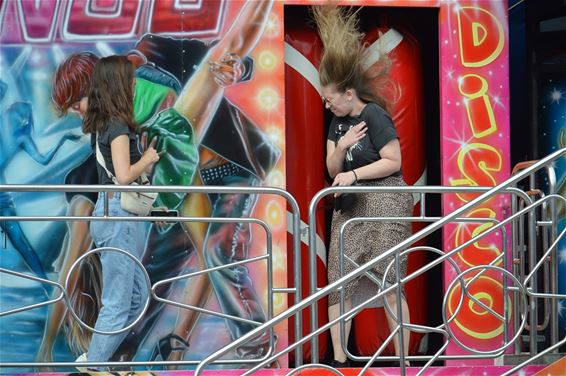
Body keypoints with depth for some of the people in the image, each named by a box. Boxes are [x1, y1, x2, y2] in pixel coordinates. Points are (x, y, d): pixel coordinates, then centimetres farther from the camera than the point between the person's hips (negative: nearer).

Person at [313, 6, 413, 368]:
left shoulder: (374, 115, -11)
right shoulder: (338, 122, 12)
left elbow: (394, 161, -15)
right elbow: (332, 170, 12)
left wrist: (353, 174, -15)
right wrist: (340, 148, -8)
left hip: (384, 202, -8)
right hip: (350, 206, 8)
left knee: (389, 285, -8)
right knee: (338, 283, 3)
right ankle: (340, 360, 8)